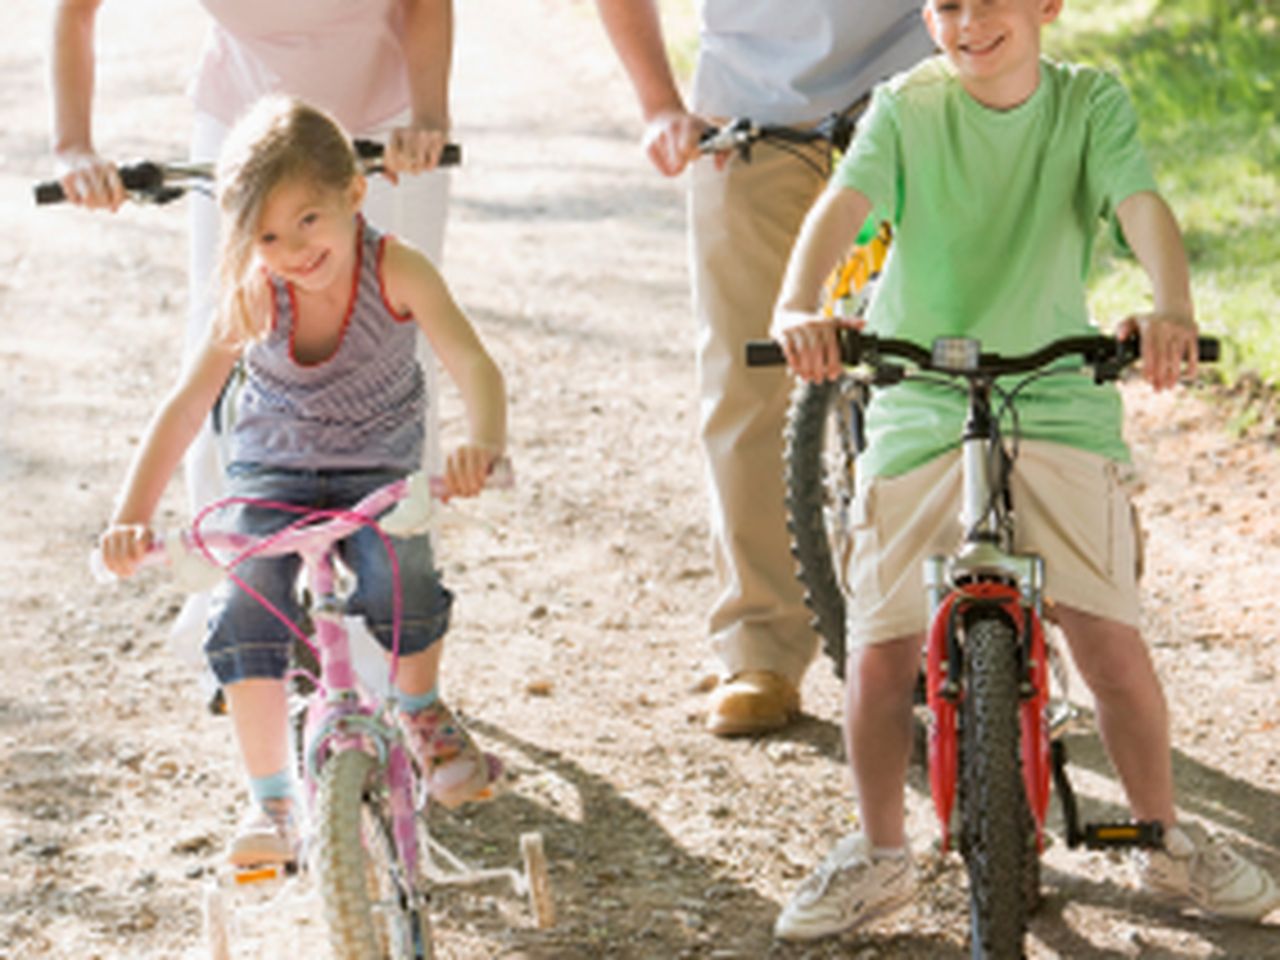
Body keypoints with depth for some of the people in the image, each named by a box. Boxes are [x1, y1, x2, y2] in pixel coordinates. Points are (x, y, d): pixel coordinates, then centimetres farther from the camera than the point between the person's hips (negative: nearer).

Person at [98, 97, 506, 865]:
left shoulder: (397, 274, -24)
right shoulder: (254, 297, -19)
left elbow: (473, 366, -34)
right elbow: (187, 405, -20)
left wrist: (484, 444, -57)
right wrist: (132, 516, -32)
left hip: (378, 469, -1)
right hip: (272, 471, 1)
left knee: (401, 590, -29)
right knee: (246, 619, -23)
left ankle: (424, 714, 6)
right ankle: (272, 803, -5)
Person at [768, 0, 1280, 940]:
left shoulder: (1091, 103, -3)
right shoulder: (906, 108, -5)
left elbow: (1142, 206, -19)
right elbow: (844, 202, -21)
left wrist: (1172, 309, -40)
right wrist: (798, 307, -42)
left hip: (1058, 404, 0)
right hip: (919, 408, 0)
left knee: (1111, 637, -7)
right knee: (881, 650, -4)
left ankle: (1167, 840, 16)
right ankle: (878, 854, 20)